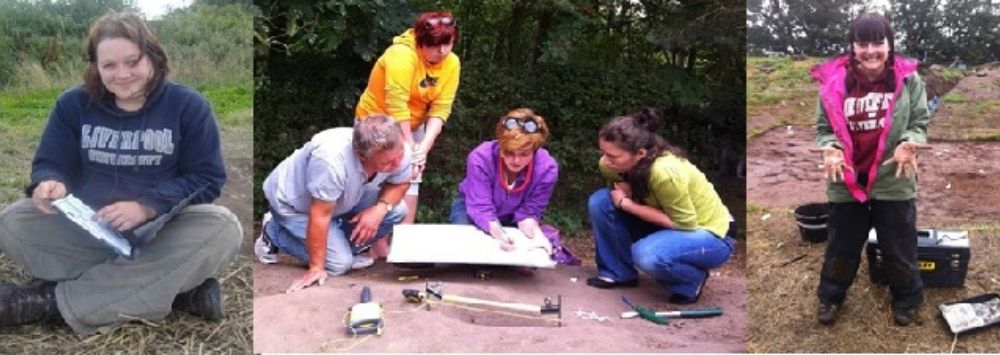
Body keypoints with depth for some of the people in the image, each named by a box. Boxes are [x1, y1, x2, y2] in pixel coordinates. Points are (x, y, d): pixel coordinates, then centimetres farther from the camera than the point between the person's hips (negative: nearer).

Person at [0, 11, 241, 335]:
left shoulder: (188, 105, -4)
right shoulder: (74, 104, 4)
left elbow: (207, 179, -9)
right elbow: (50, 163, 4)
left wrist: (146, 207, -25)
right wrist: (50, 184, -23)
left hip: (162, 232, -2)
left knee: (223, 229, -33)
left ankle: (55, 300, -28)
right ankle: (175, 287, -27)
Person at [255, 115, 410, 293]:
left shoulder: (397, 152, -25)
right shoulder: (332, 160, -43)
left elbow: (401, 182, -4)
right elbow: (320, 215, -34)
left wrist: (380, 208, -24)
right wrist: (316, 267, -26)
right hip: (292, 202, -6)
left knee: (396, 210, -13)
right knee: (338, 263, -16)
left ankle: (345, 247, 8)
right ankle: (273, 233, 6)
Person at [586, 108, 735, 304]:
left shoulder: (666, 173, -36)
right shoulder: (610, 163, -15)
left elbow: (685, 223, -25)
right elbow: (620, 191, 6)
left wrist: (627, 204, -25)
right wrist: (624, 190, -19)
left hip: (710, 234, -7)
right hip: (669, 224, 7)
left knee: (647, 254, -35)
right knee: (600, 202, -13)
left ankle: (692, 280, -3)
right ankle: (619, 272, 5)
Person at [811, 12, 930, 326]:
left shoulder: (908, 79, -7)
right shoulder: (834, 81, -8)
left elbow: (920, 122, 1)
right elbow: (823, 127, 1)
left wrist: (909, 144, -20)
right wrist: (830, 148, -20)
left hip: (893, 180, 0)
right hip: (846, 180, 0)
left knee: (899, 246, 14)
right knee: (842, 246, 15)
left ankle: (906, 298, 39)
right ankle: (831, 296, 37)